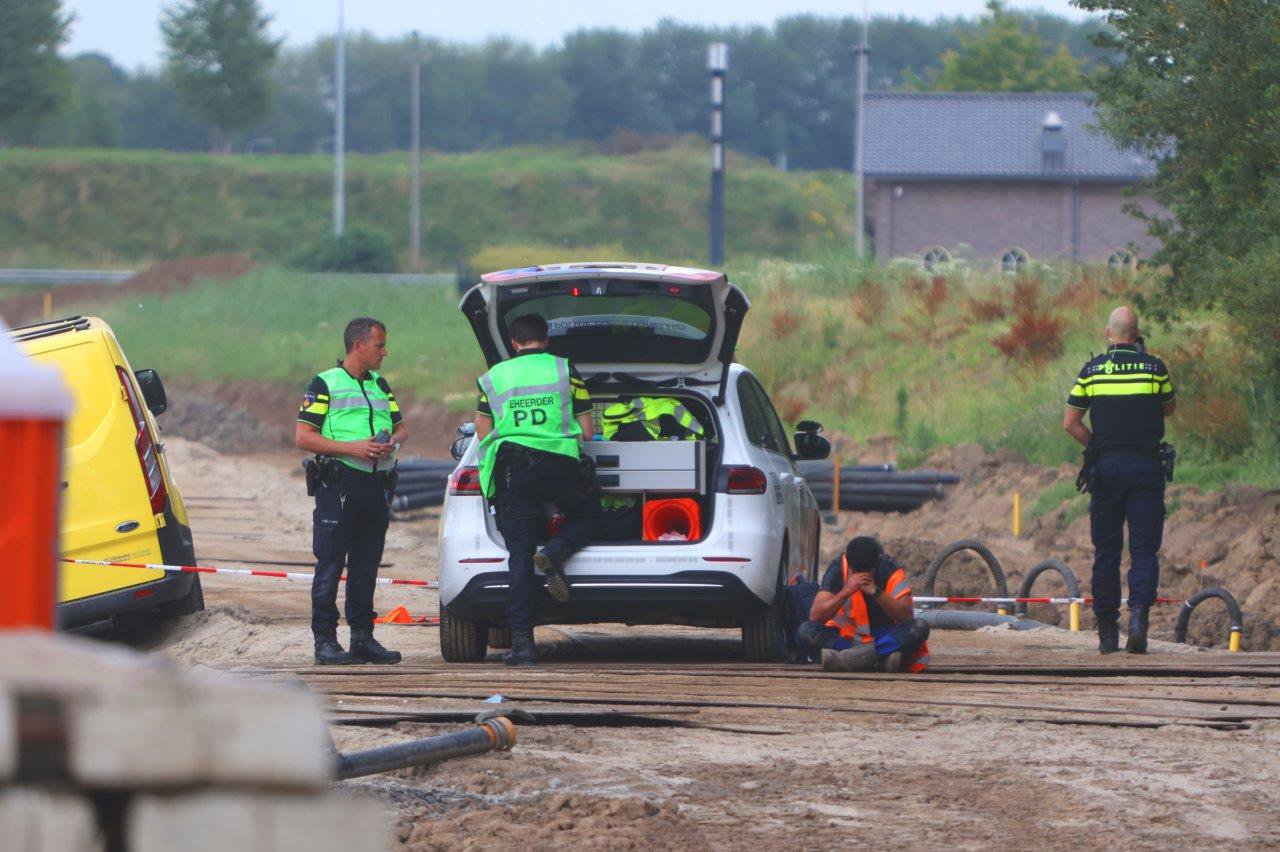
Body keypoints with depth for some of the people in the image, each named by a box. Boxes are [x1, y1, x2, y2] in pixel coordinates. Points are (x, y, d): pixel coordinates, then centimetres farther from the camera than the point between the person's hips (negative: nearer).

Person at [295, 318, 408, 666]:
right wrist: (352, 448, -16)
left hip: (377, 485, 6)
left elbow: (401, 428, 23)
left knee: (366, 566, 9)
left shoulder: (380, 385, 18)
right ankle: (325, 640, -3)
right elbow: (304, 437, -7)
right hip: (339, 484, -6)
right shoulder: (325, 384, -2)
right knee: (330, 565, -5)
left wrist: (392, 443, -2)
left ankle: (363, 637, 15)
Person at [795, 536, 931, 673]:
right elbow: (815, 616, -17)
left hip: (884, 638, 0)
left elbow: (907, 615, -19)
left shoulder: (890, 570, -10)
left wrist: (876, 592, -30)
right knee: (805, 632, -27)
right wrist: (847, 591, -29)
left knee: (920, 628, -29)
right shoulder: (838, 569, -10)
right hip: (845, 638, 0)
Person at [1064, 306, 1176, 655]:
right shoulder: (1154, 367, -1)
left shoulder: (1092, 370, 2)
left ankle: (1107, 633, 9)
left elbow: (1070, 423, 1)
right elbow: (1170, 408, 16)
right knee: (1144, 548, -1)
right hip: (1146, 468, -1)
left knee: (1106, 551, 8)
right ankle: (1139, 613, -23)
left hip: (1105, 468, 1)